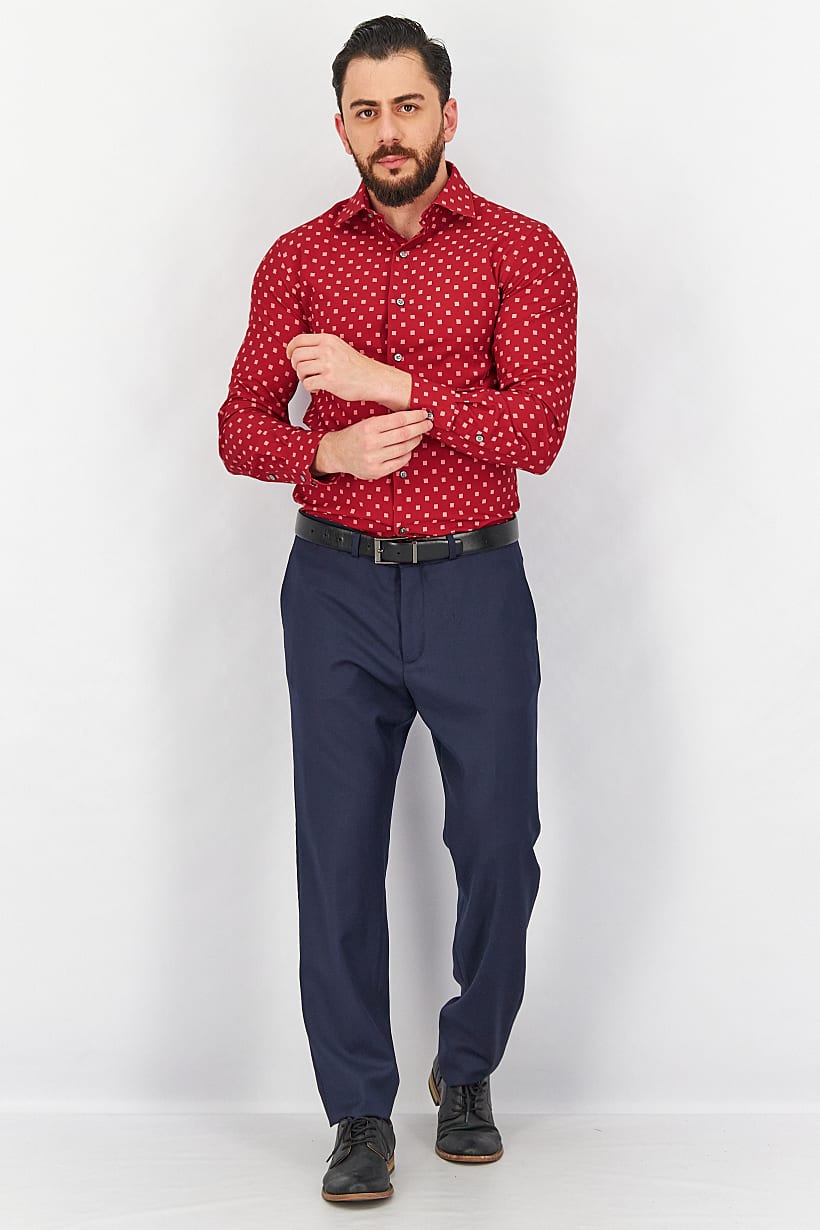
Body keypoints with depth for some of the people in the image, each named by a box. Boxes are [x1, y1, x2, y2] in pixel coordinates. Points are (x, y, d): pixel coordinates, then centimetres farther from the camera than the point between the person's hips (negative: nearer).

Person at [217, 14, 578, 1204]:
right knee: (339, 850, 1)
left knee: (499, 847, 4)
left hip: (473, 583, -1)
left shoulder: (522, 251, -1)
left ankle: (467, 1072, 28)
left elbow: (537, 429, -13)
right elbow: (241, 427, 4)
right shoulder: (300, 258, 7)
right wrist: (330, 449, -16)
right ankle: (361, 1114, 12)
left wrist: (384, 379, -17)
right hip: (335, 583, 2)